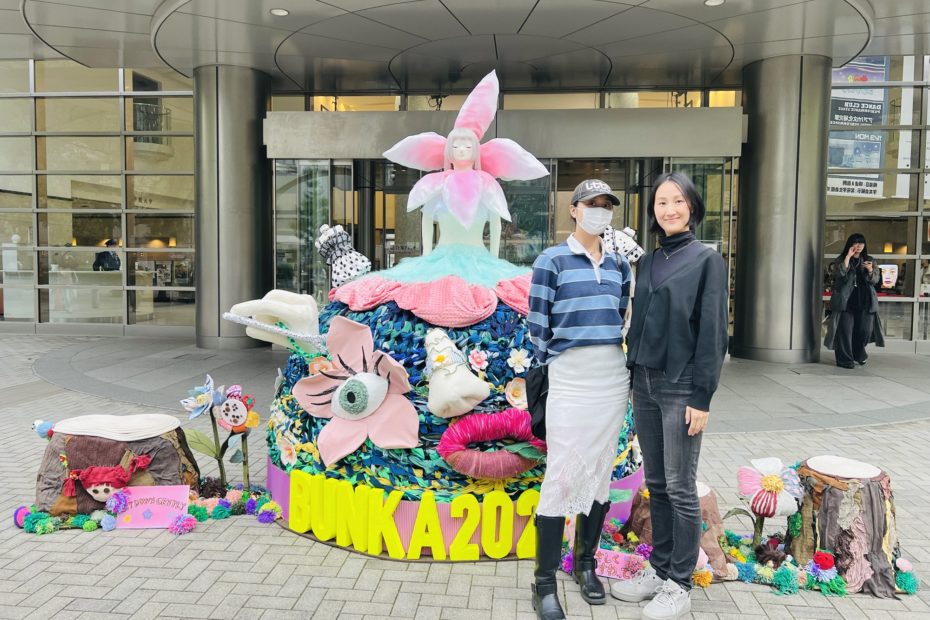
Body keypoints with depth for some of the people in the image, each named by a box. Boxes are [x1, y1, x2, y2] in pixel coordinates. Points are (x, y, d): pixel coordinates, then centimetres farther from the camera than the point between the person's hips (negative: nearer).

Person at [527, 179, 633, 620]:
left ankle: (586, 564, 27)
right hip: (570, 380, -5)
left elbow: (621, 319, 16)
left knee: (601, 472, 10)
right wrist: (551, 368, -1)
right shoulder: (552, 261, -3)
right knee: (563, 475, -6)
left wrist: (618, 367, 11)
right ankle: (545, 583, 5)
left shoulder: (619, 265, 12)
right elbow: (538, 324, -4)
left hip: (614, 379, 5)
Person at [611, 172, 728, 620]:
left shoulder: (706, 259, -5)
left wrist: (701, 397, -13)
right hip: (645, 385, 6)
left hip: (681, 389, -5)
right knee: (655, 484, 13)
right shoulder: (647, 262, 11)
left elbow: (712, 331, -9)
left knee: (680, 488, 2)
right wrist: (634, 379, 10)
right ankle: (659, 570, 26)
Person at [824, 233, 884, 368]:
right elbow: (839, 273, -14)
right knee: (845, 330, -7)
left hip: (865, 301, 3)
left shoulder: (869, 260, 15)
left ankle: (858, 355, 26)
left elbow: (875, 280, 8)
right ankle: (845, 359, 0)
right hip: (846, 301, -3)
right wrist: (848, 256, -14)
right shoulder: (841, 260, 6)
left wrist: (870, 270, -13)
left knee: (864, 330, 3)